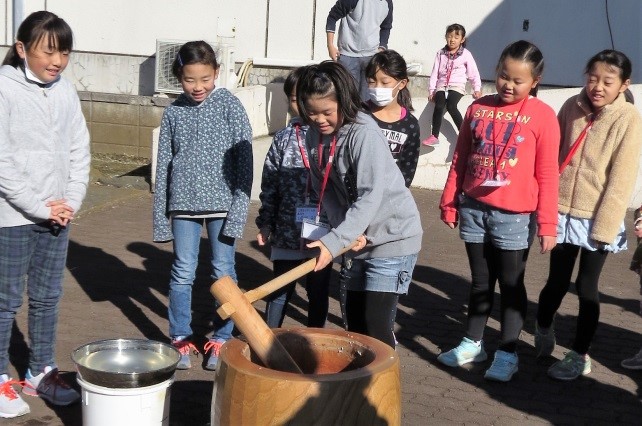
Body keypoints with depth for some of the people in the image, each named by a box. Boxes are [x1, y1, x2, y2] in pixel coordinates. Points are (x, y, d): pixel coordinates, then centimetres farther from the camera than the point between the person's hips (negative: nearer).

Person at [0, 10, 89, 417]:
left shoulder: (66, 90, 4)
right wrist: (40, 207, -15)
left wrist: (71, 203, -4)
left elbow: (79, 151, 8)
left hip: (57, 216, 5)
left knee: (48, 299, 14)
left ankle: (41, 373, 28)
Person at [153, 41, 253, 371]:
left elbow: (244, 159, -6)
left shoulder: (229, 105, -4)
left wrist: (239, 208, -11)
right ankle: (180, 338, 20)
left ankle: (221, 340, 18)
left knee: (223, 272, 6)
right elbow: (163, 165, 8)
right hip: (184, 204, 2)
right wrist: (161, 215, 6)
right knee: (182, 272, 6)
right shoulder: (173, 112, 4)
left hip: (222, 201, -2)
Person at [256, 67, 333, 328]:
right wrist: (265, 223, 6)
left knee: (318, 292, 12)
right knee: (280, 290, 9)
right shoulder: (283, 140, 3)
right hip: (287, 229, 1)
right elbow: (269, 186, 6)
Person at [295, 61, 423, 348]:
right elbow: (324, 190, 1)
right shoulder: (315, 135, -1)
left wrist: (334, 241, -36)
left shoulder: (364, 134, -22)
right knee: (353, 319, 13)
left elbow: (370, 197, -29)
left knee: (375, 321, -10)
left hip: (391, 235, -7)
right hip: (355, 238, 7)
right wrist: (347, 232, -14)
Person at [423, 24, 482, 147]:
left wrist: (477, 89, -1)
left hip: (457, 86, -2)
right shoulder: (440, 53, 9)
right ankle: (434, 136, -23)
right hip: (442, 86, 2)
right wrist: (432, 89, 6)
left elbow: (474, 73, 6)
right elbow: (435, 72, 11)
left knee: (451, 106, -28)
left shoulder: (466, 54, 3)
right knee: (439, 106, -24)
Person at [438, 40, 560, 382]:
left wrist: (547, 224, -8)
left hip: (514, 216, -4)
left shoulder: (542, 116, -7)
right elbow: (460, 159, 10)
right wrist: (449, 202, 10)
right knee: (480, 282, 17)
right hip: (474, 209, 4)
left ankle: (507, 354, 19)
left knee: (511, 284, 8)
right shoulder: (479, 108, 4)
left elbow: (547, 175, -7)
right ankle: (472, 344, 30)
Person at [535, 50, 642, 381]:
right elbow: (552, 157, 7)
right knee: (557, 282, 9)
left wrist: (603, 226, -12)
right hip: (563, 212, 2)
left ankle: (580, 355, 21)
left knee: (586, 288, 5)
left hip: (597, 219, -2)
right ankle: (543, 329, 37)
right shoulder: (572, 107, 1)